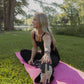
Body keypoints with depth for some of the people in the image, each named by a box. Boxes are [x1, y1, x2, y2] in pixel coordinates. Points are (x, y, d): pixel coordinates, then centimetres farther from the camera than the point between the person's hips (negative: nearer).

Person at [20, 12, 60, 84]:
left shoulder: (46, 35, -30)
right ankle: (37, 63, -21)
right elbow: (35, 47, 3)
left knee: (46, 62, -43)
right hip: (43, 54, 8)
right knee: (23, 52, -1)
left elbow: (47, 46, -53)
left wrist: (47, 54, -76)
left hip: (53, 56, -8)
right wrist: (31, 58, -12)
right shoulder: (33, 33, -8)